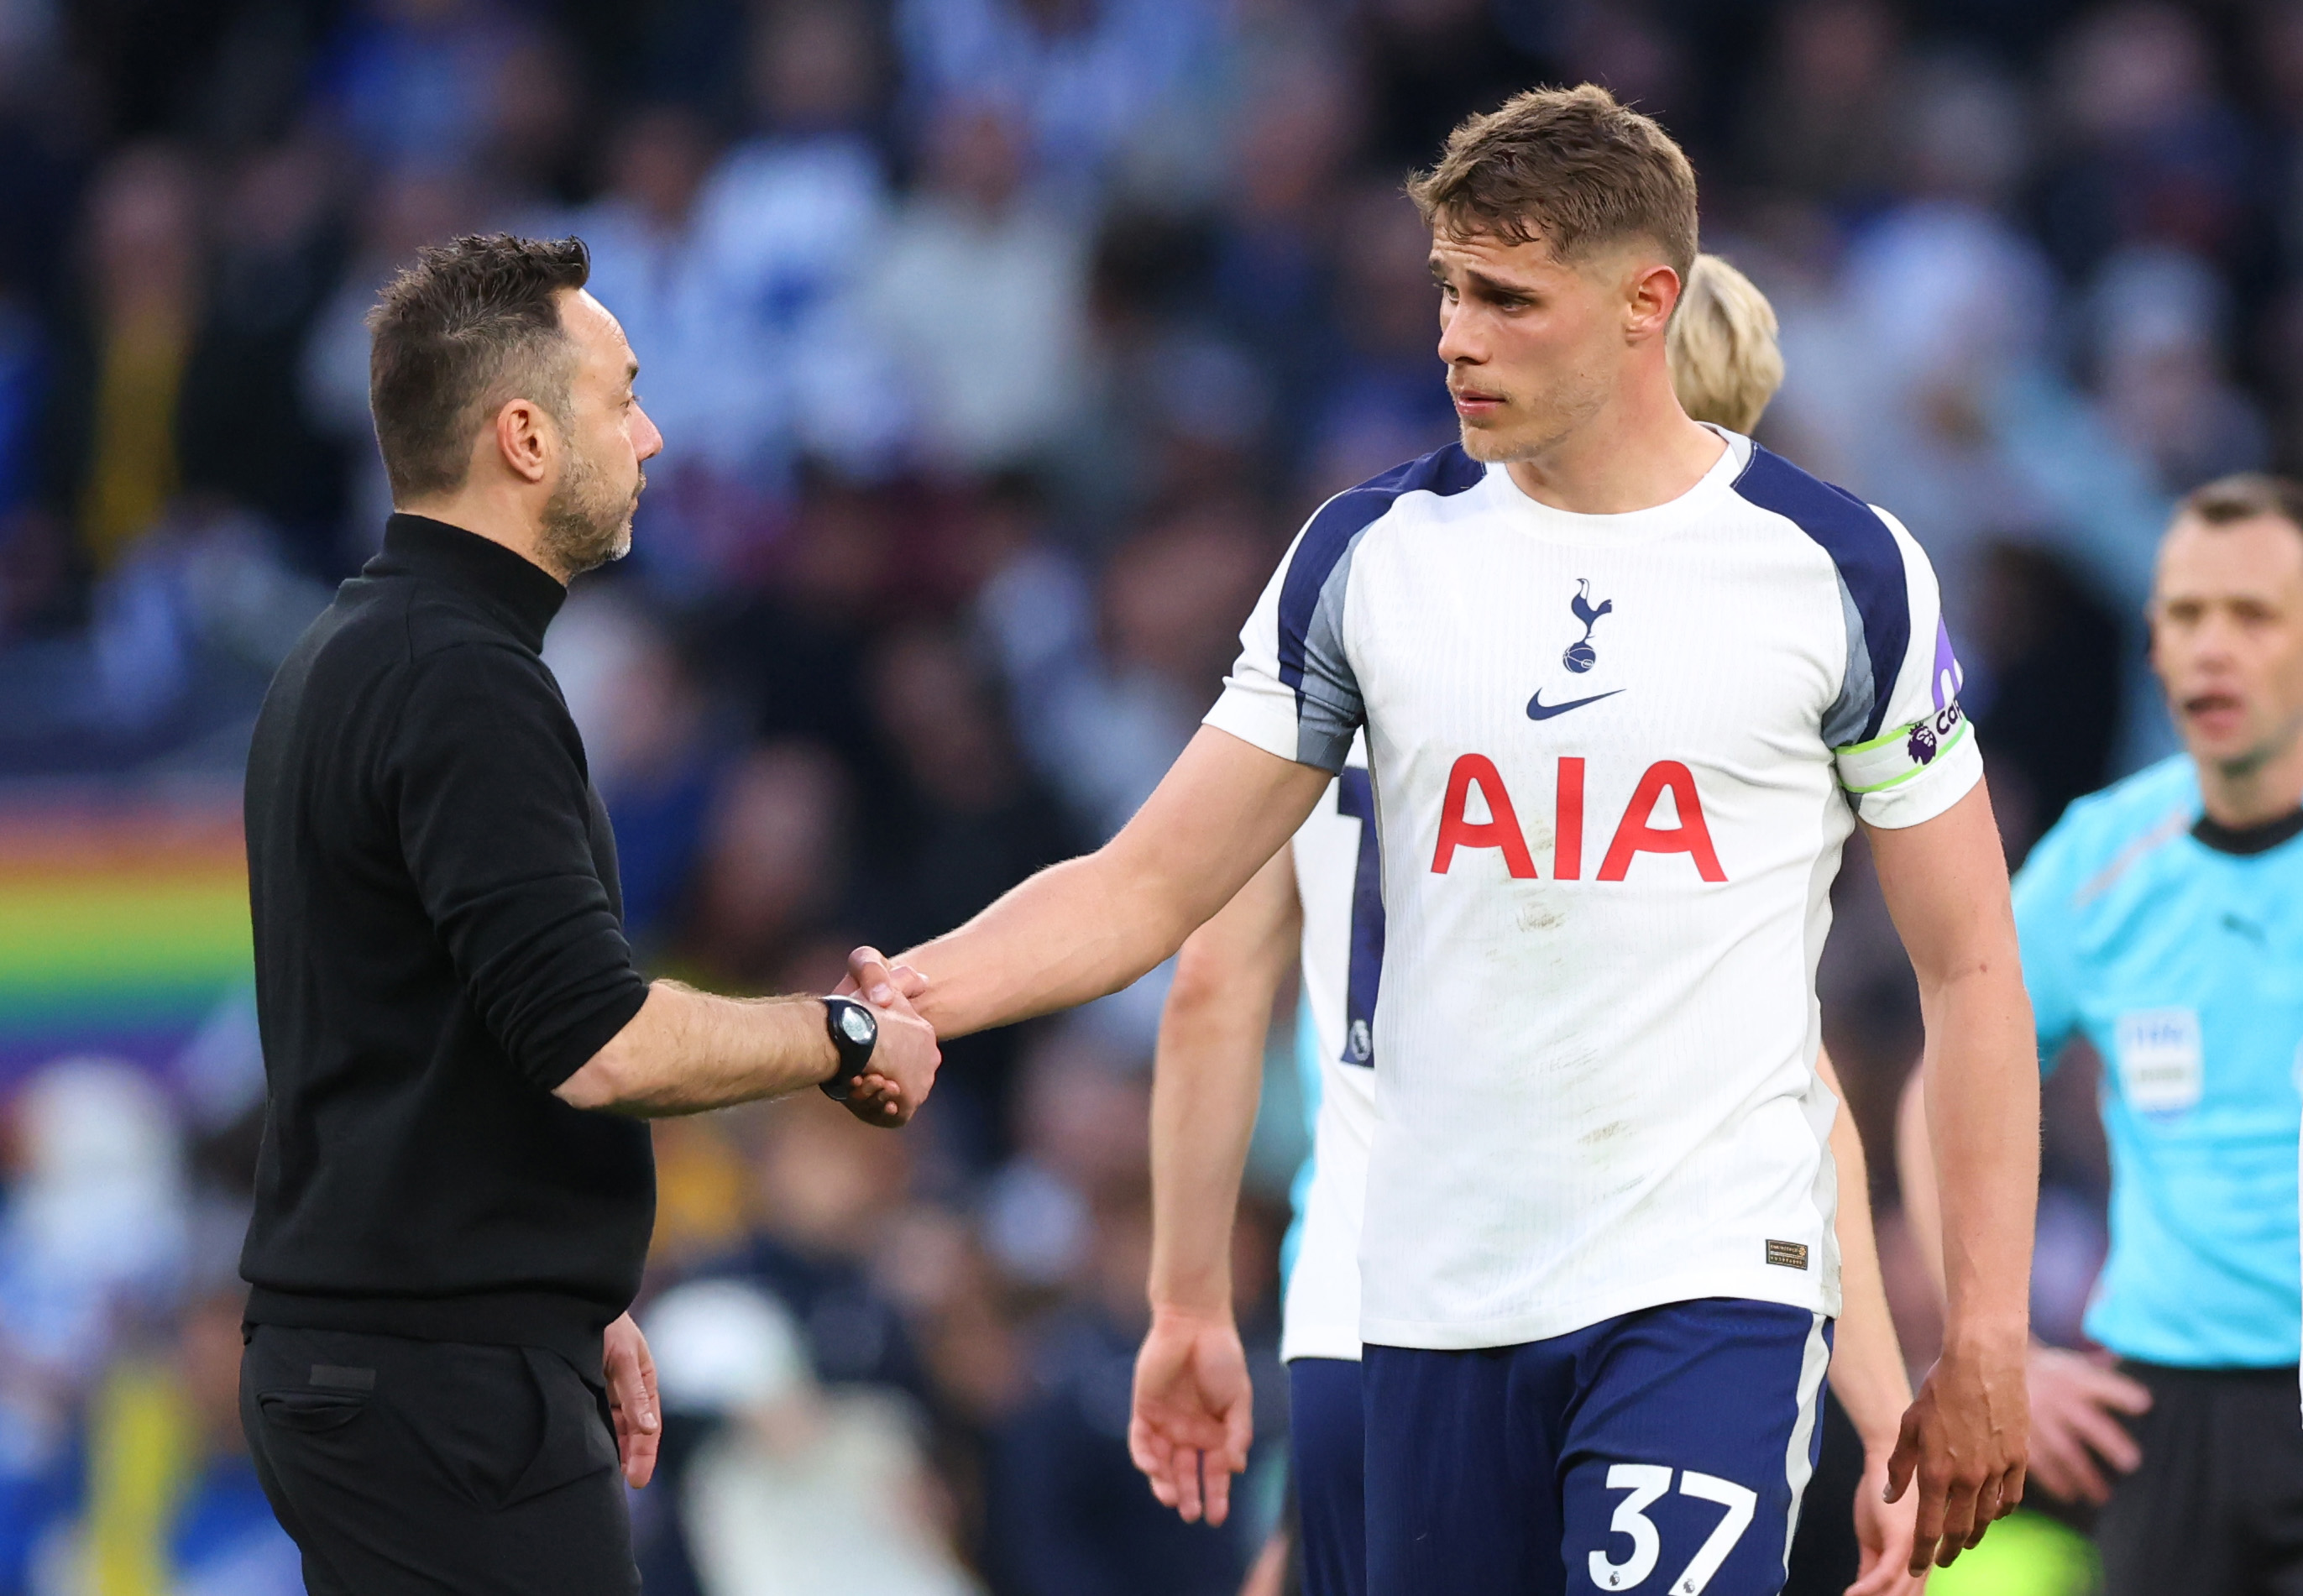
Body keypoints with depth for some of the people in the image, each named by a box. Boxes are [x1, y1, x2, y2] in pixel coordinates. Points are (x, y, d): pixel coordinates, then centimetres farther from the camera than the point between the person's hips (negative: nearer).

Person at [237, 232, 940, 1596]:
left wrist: (576, 1306, 27)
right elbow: (598, 1045, -23)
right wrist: (845, 1035, -8)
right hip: (449, 1383, -10)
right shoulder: (464, 686, -16)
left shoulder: (354, 661, 17)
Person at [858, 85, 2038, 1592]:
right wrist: (904, 996, -13)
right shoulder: (1371, 553, 7)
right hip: (1442, 1291, 3)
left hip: (1712, 1283, -3)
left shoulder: (1840, 567, 0)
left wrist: (1988, 1336, -2)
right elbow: (1151, 886, 6)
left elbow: (1970, 967, 3)